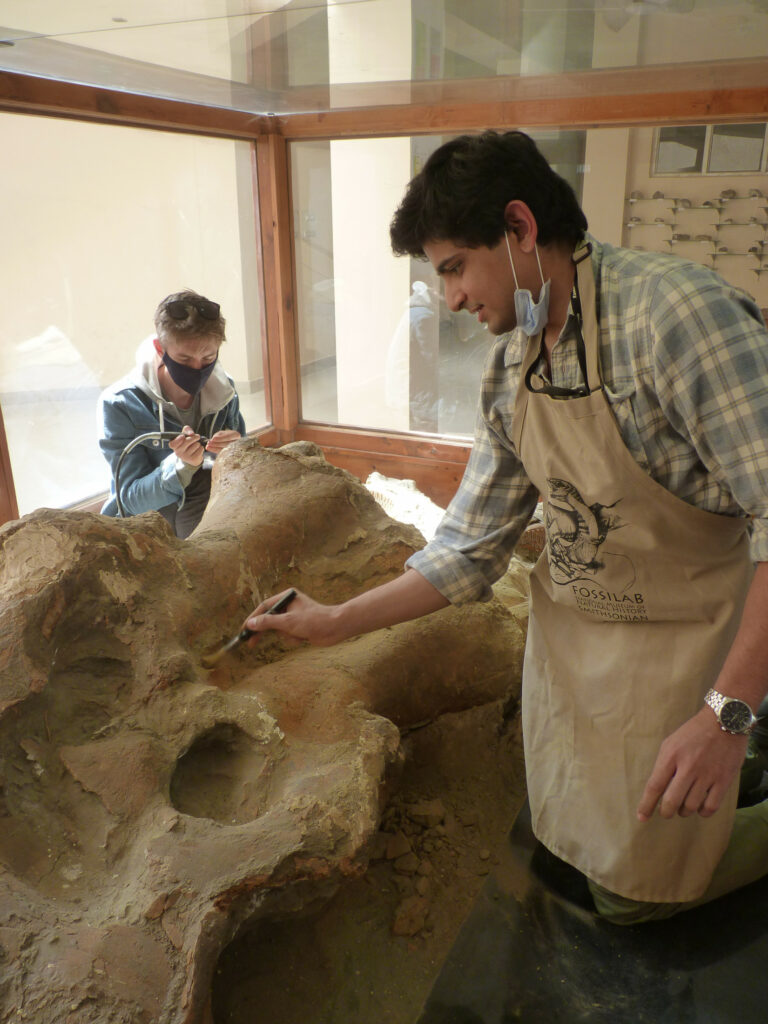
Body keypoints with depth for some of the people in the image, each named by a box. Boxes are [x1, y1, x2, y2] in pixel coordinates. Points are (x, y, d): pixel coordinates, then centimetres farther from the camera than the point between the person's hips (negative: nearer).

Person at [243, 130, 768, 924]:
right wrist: (336, 621, 4)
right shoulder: (508, 367, -1)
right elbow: (469, 550, 4)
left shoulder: (672, 310, -24)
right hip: (565, 632, 7)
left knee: (630, 893, 5)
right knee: (570, 852, 20)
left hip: (677, 646, -6)